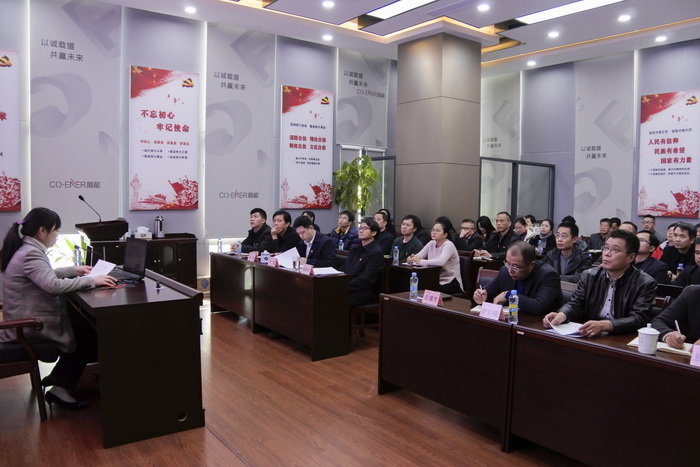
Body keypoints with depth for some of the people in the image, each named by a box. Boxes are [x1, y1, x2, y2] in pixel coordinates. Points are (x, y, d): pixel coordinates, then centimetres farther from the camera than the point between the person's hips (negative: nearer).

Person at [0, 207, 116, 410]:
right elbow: (54, 285, -36)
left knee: (83, 321, 12)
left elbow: (45, 275, 25)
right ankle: (62, 388, 4)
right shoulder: (30, 254, -24)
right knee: (92, 333, -4)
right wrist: (91, 281, -28)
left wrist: (73, 270, 18)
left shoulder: (28, 249, 9)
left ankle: (58, 379, 16)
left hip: (30, 318, 10)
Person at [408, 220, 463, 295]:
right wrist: (412, 258, -24)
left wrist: (420, 261, -32)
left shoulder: (448, 245, -14)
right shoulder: (431, 244, 7)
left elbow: (441, 261, -32)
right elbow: (418, 256, 0)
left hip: (449, 282, -6)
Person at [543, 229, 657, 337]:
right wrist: (561, 315, -21)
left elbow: (639, 319, -16)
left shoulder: (645, 284, -5)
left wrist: (604, 325, -33)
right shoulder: (589, 276, 5)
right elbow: (575, 304, 2)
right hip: (587, 337, 2)